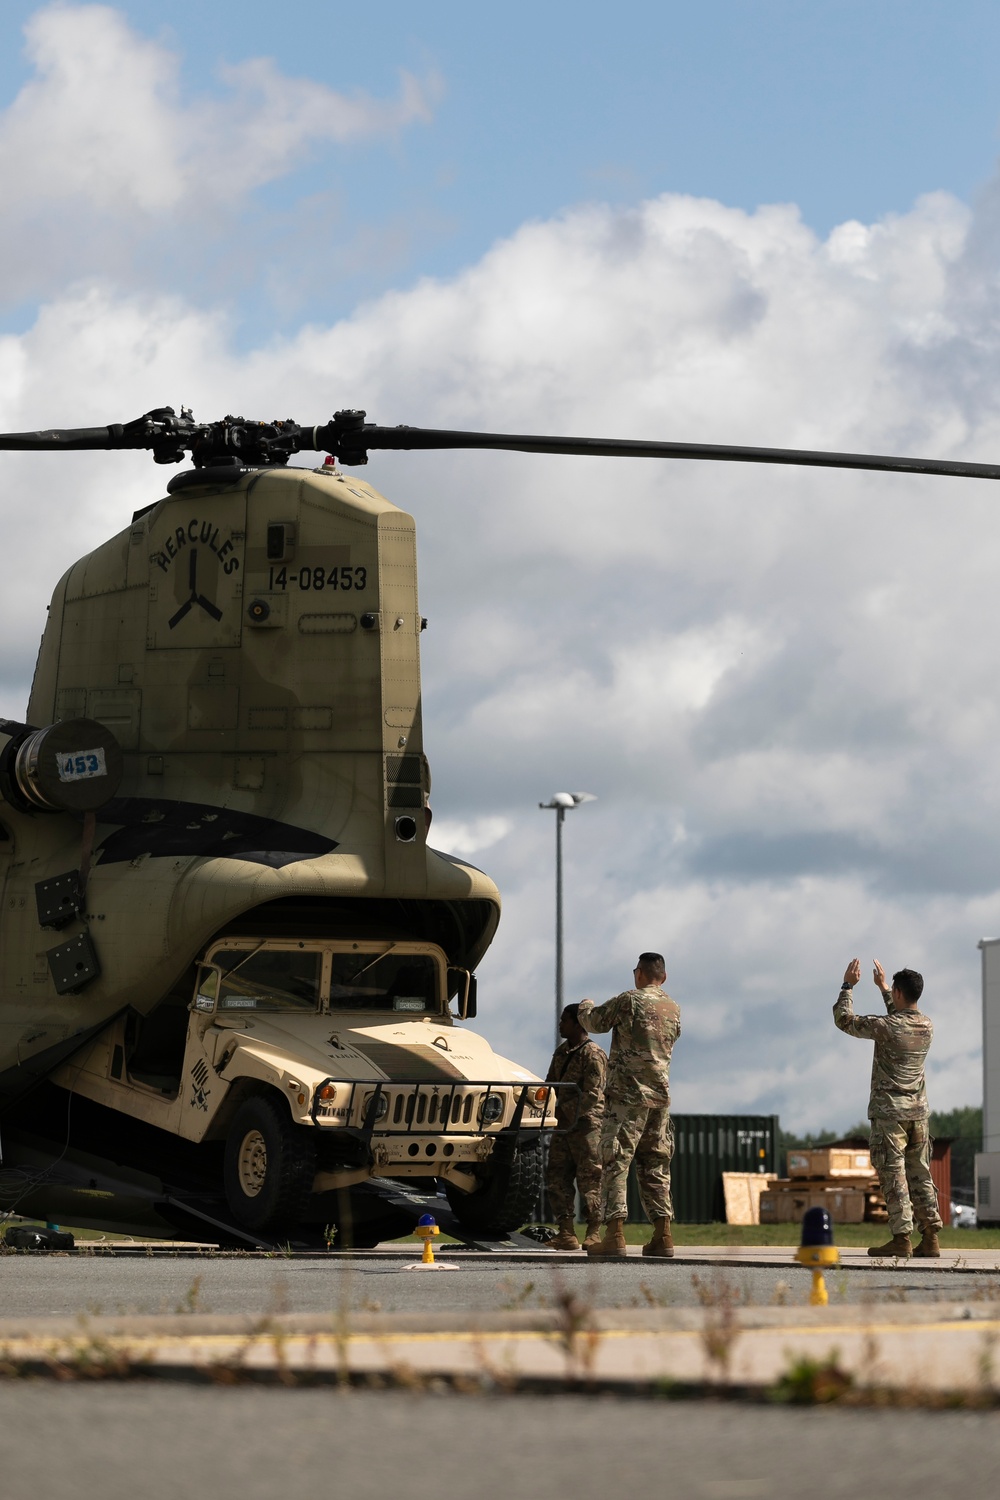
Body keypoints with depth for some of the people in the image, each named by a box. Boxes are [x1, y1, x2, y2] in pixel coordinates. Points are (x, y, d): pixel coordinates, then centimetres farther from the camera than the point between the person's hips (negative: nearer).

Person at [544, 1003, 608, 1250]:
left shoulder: (593, 1054, -10)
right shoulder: (561, 1052, 16)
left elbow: (592, 1095, -15)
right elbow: (550, 1084, 22)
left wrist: (565, 1110, -15)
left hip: (586, 1125, -8)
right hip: (563, 1126, 8)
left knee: (589, 1179, -5)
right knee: (556, 1177, 4)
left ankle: (594, 1232, 0)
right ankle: (566, 1233, 7)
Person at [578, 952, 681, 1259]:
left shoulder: (629, 1000, -8)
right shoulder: (674, 1009, 11)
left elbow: (594, 1021, 2)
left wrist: (586, 1006, 26)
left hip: (627, 1094, -6)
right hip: (660, 1095, 6)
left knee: (615, 1163, -5)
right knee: (655, 1166, 11)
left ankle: (614, 1234, -13)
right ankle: (663, 1236, 7)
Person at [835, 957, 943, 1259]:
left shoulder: (886, 1027, -15)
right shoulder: (927, 1027, 4)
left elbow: (844, 1019, -3)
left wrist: (848, 986, 9)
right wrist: (882, 987, 35)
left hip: (889, 1112, -6)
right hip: (919, 1111, 6)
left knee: (893, 1174, -5)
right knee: (920, 1174, 8)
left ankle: (901, 1238, -10)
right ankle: (930, 1237, 4)